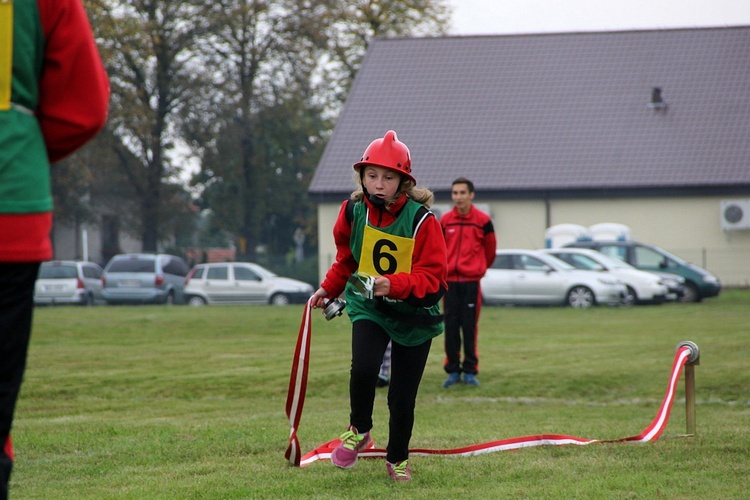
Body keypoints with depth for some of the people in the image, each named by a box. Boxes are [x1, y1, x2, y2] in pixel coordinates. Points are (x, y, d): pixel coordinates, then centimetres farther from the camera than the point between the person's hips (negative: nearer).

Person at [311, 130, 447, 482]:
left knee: (403, 397, 2)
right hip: (367, 307, 2)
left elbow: (431, 277, -19)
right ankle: (359, 431, 2)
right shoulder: (353, 211, -5)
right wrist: (328, 289, 10)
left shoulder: (421, 219, -18)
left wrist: (393, 284, -33)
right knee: (363, 367, -26)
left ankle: (397, 459, 27)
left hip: (414, 313, -2)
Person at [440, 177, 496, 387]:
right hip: (450, 281, 2)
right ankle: (453, 371, 7)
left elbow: (490, 250, 9)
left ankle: (470, 371, 4)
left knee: (470, 327, -2)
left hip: (472, 281, -2)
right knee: (451, 327, 1)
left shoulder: (483, 220, -2)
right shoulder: (445, 220, 5)